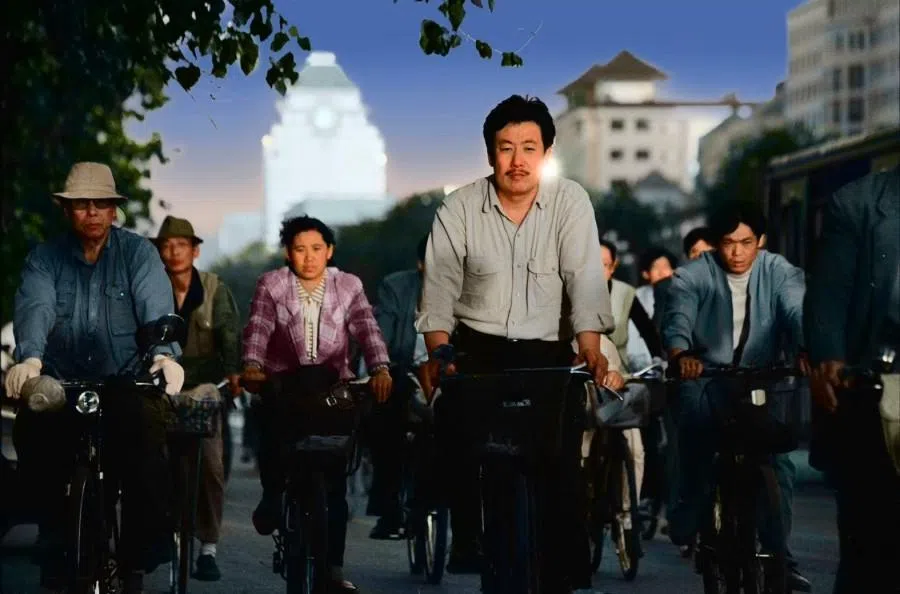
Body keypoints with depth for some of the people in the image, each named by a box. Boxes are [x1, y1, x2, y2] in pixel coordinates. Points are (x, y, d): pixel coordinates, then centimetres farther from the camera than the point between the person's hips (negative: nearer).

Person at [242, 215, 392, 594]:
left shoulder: (348, 286, 7)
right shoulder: (272, 285, 5)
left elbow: (366, 329, -7)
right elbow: (258, 328, -9)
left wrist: (380, 368, -25)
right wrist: (252, 366, -29)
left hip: (333, 383, 0)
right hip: (284, 380, 0)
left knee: (334, 477, -5)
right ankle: (273, 494, 4)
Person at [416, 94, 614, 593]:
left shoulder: (571, 203, -4)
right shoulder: (458, 209, -2)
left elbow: (584, 280, -12)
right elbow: (440, 288, -4)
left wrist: (591, 348, -25)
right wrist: (438, 353, -17)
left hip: (547, 351, -1)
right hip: (477, 347, 1)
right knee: (457, 419, -19)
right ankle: (468, 538, 0)